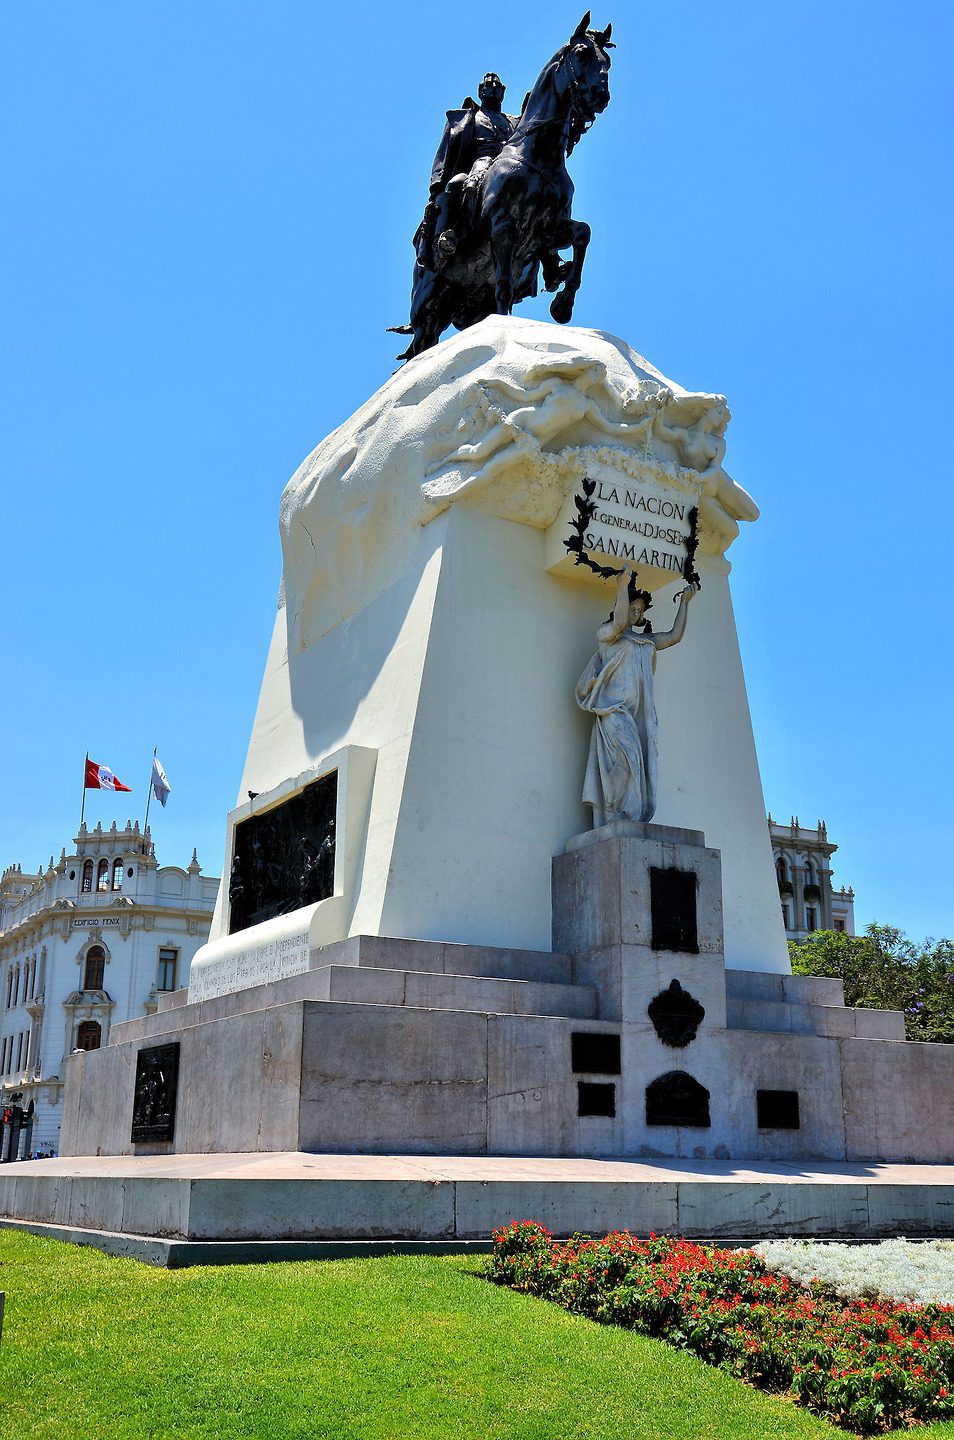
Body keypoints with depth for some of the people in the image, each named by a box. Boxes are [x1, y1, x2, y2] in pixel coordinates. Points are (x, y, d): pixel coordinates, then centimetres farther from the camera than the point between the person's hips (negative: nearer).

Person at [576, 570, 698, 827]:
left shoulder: (646, 640, 29)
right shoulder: (607, 633, 10)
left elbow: (675, 635, 24)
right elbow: (620, 622, -11)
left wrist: (684, 602, 26)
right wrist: (622, 587, -6)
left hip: (640, 711, 6)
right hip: (614, 707, -6)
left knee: (641, 763, -6)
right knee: (624, 756, -25)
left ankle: (634, 822, -12)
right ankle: (621, 816, -30)